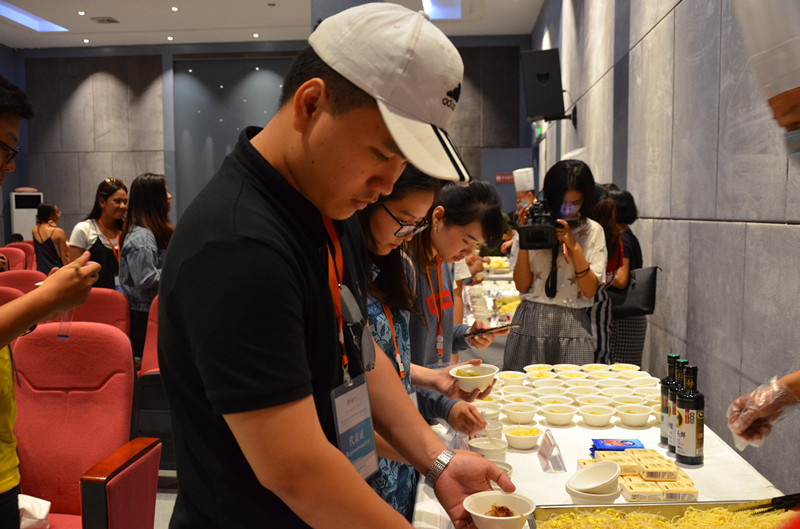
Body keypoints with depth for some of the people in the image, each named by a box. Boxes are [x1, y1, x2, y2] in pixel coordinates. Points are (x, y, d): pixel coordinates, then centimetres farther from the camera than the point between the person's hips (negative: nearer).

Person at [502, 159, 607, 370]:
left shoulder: (593, 231, 5)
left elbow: (590, 290, -3)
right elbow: (522, 286, -1)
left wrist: (574, 247, -12)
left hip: (573, 327, 0)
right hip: (531, 322, 0)